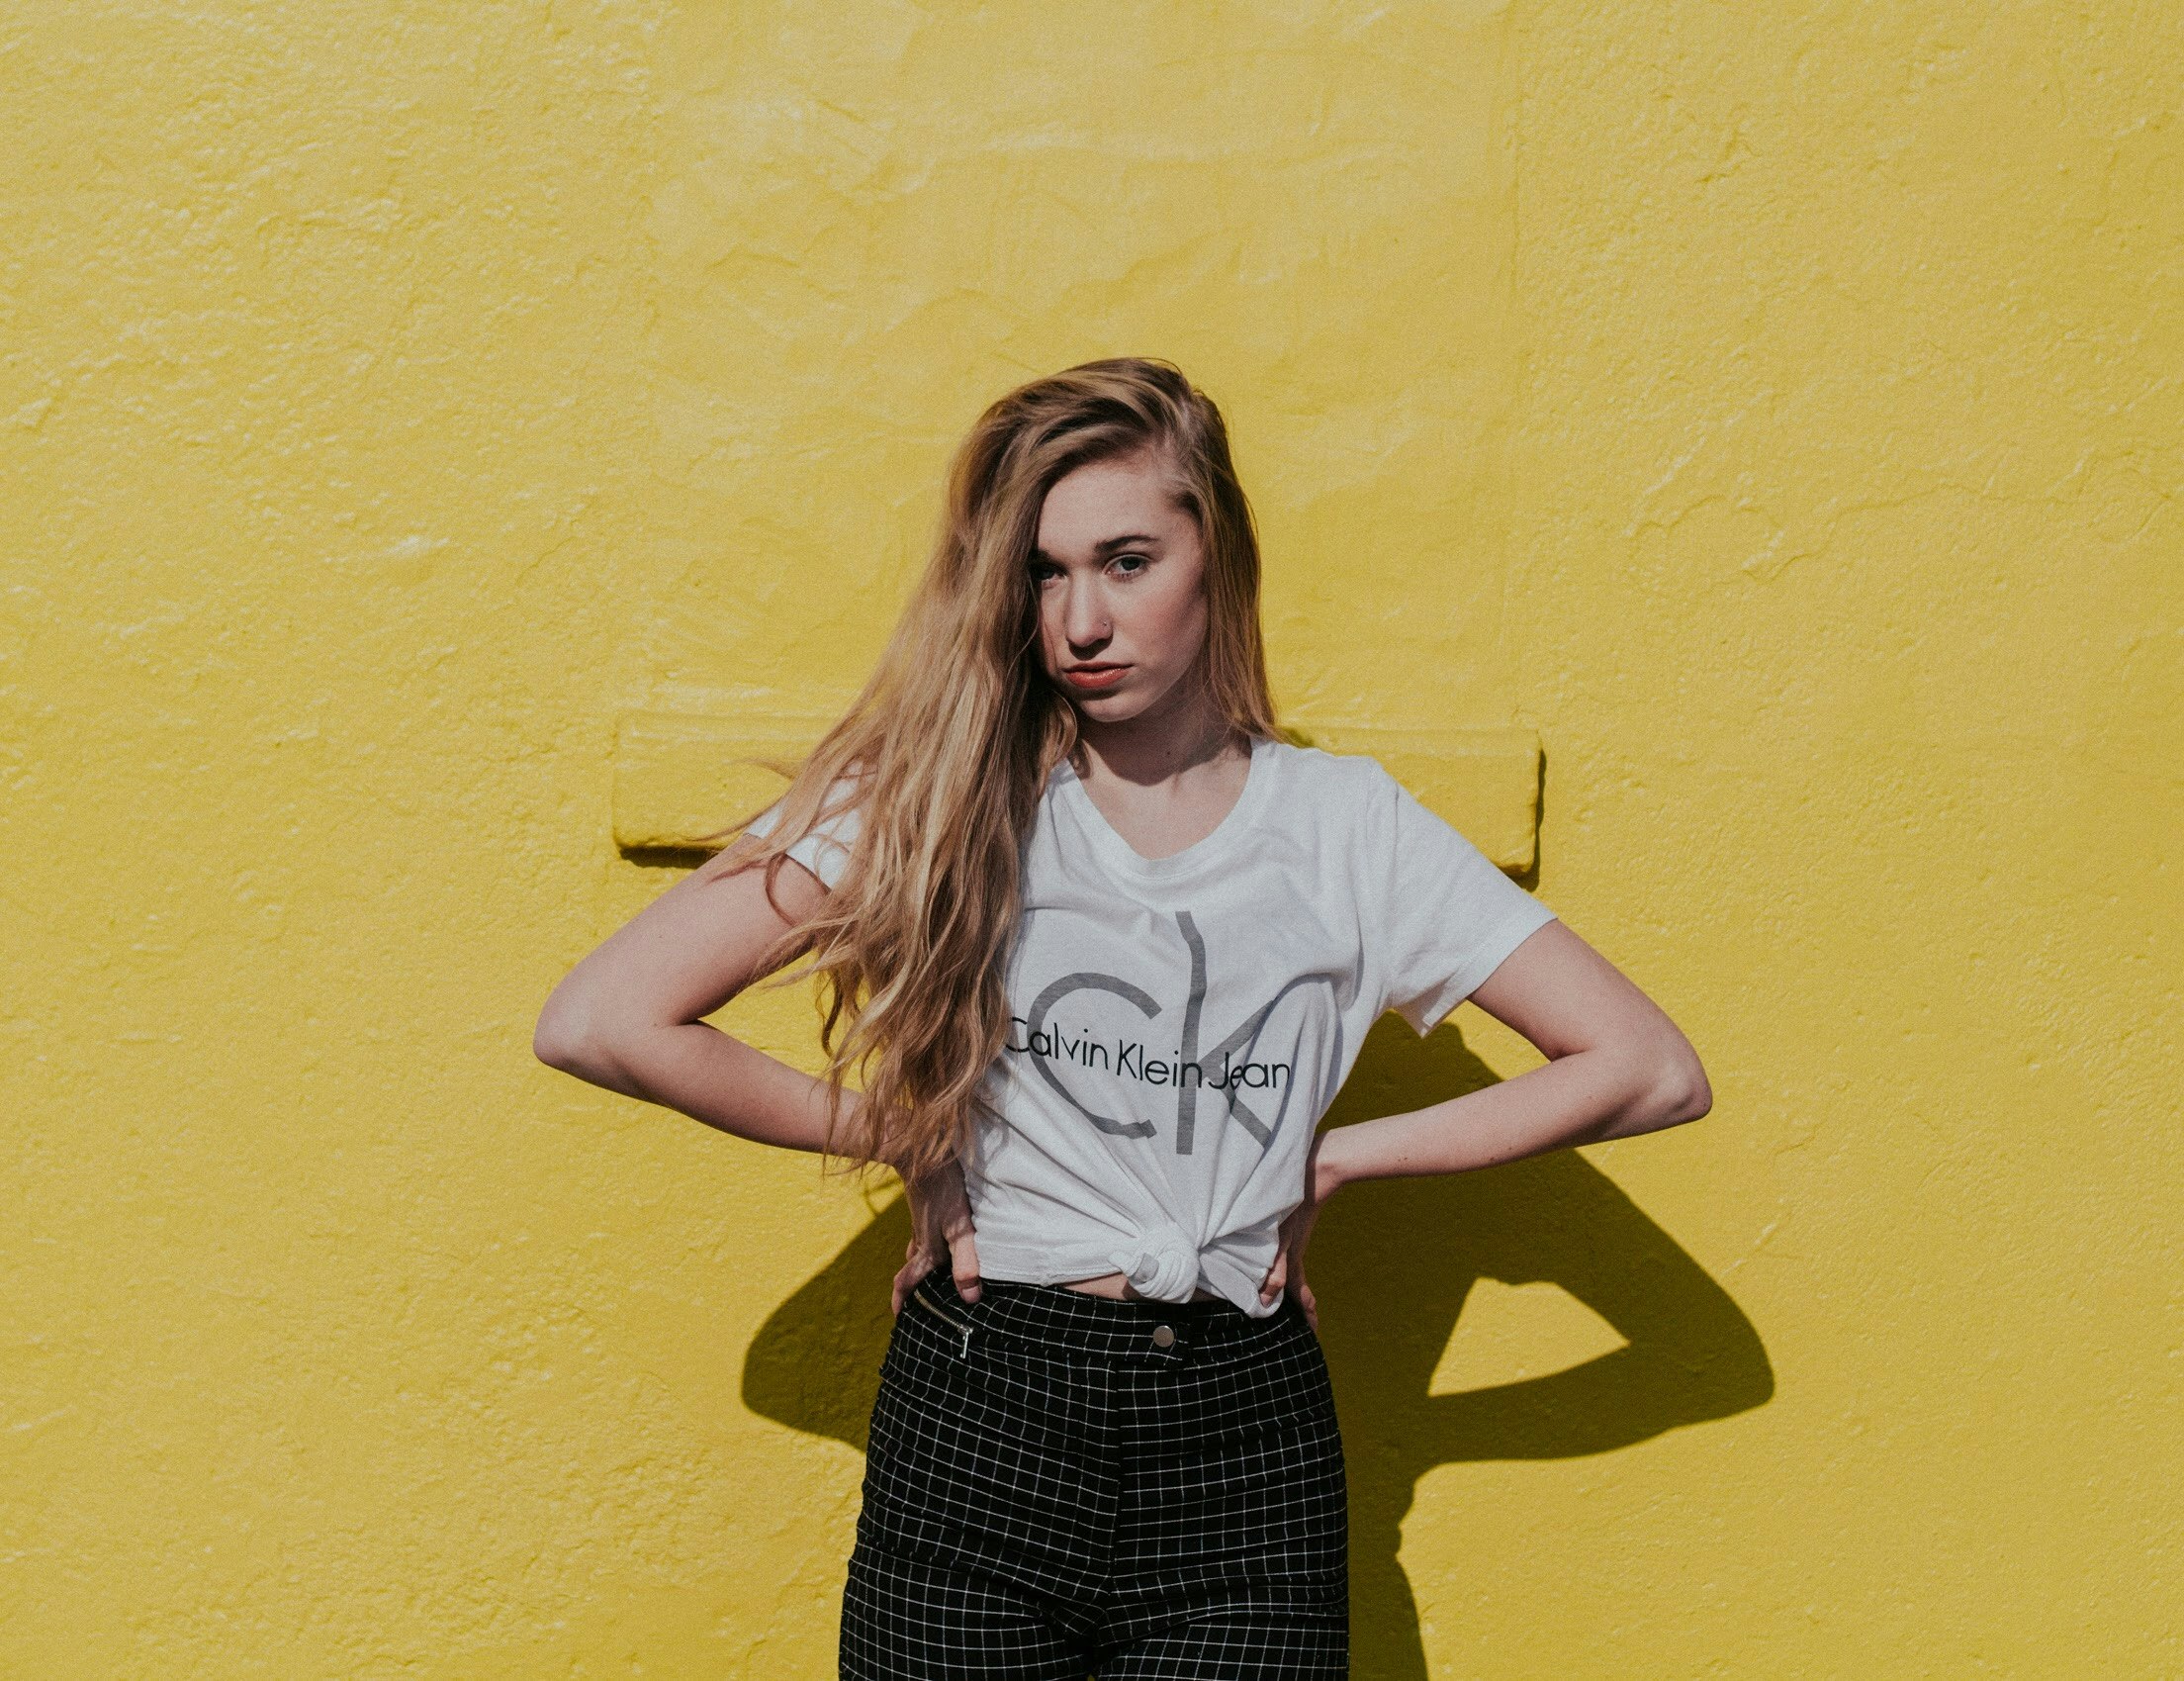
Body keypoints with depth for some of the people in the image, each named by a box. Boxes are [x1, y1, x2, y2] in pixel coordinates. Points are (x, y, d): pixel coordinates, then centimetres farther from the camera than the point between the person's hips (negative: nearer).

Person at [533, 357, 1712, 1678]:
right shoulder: (937, 797, -3)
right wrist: (894, 1137, -5)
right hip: (975, 1434, 0)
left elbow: (1654, 1069, 1)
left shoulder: (1346, 825, 1)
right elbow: (600, 1021, -9)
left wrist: (1341, 1156, -2)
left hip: (1245, 1457, 1)